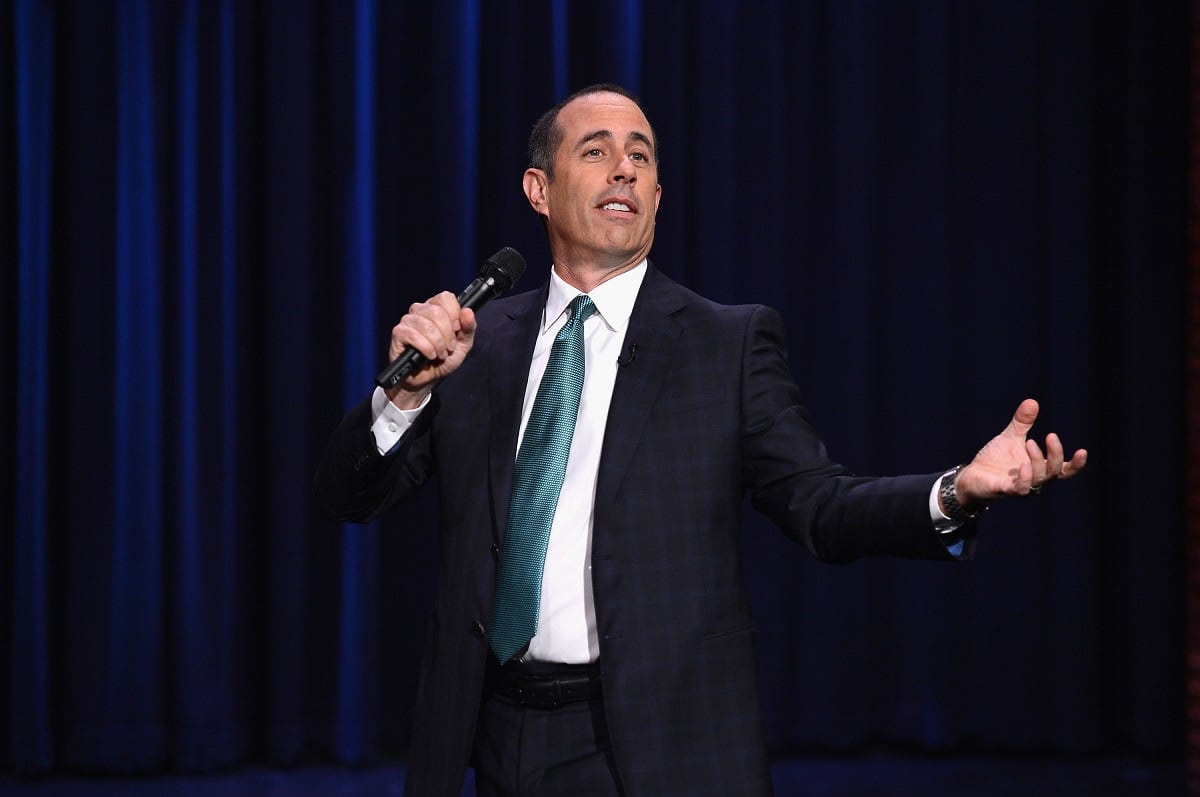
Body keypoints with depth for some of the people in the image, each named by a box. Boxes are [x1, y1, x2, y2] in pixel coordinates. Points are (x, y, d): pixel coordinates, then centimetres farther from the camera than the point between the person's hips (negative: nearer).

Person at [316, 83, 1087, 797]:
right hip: (501, 735, 3)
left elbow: (821, 505, -6)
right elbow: (352, 495, 3)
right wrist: (407, 392, -16)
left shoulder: (732, 344, 0)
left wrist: (956, 492, -23)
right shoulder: (479, 343, 7)